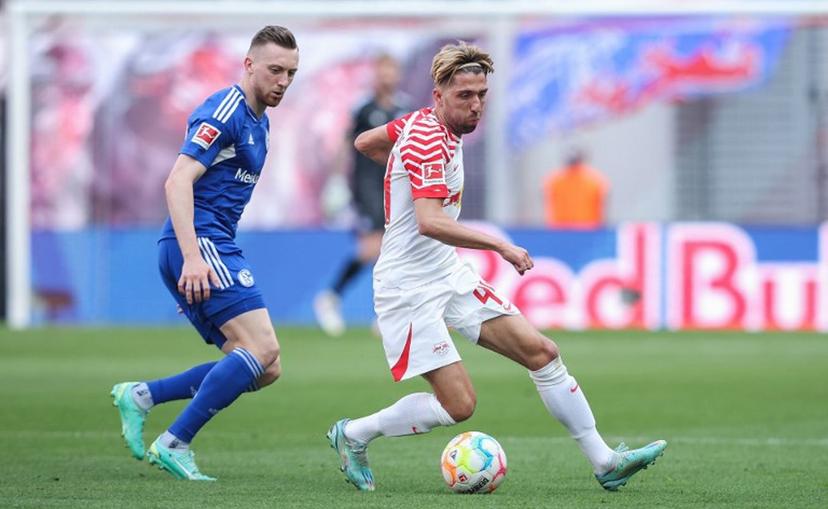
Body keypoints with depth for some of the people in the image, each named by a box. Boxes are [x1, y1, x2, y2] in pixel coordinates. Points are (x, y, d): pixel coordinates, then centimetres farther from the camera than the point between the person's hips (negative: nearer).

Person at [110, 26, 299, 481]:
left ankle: (140, 396, 6)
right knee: (262, 347, -19)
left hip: (215, 248, 10)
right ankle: (174, 444, -15)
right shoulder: (224, 111, -11)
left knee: (264, 369, 5)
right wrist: (192, 256, -29)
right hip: (200, 243, -10)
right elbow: (178, 181, -21)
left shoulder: (258, 120, 20)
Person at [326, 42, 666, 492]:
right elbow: (430, 223, -33)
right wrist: (501, 246, -34)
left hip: (450, 275, 10)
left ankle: (604, 461, 3)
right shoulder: (429, 140, -21)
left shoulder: (424, 123, 8)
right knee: (458, 404, -15)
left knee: (540, 352, 0)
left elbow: (365, 142, 25)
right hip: (410, 286, -10)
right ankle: (354, 434, 6)